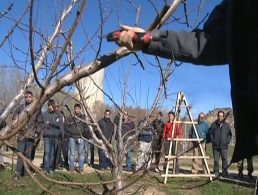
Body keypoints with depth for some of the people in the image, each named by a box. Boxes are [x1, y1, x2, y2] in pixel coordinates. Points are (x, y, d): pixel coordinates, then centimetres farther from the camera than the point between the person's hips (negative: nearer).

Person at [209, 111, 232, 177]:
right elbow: (210, 133, 7)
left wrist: (227, 141, -1)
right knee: (216, 160, 4)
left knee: (225, 159, -2)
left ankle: (225, 172, 7)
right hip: (216, 146, 0)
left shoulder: (226, 125, 8)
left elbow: (230, 134, 12)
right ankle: (216, 173, 13)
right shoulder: (213, 125, 5)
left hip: (224, 146, 0)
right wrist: (213, 141, -4)